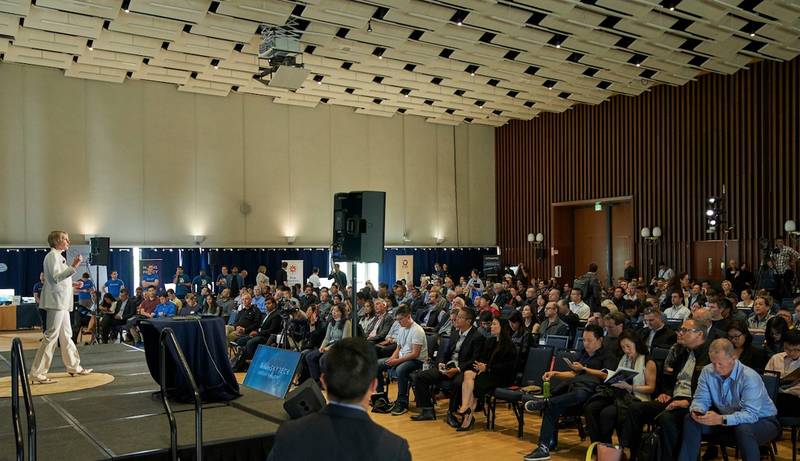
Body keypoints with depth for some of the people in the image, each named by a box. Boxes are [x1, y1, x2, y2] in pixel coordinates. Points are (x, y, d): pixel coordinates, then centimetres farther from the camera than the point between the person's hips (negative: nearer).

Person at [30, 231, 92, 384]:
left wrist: (72, 285, 21)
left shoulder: (58, 256, 21)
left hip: (62, 302, 10)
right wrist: (73, 266, -29)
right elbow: (56, 277, -22)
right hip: (56, 302, -10)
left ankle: (74, 367, 23)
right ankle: (37, 374, -8)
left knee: (66, 335, 15)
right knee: (51, 336, -10)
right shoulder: (53, 255, -9)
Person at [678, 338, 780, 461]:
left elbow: (751, 414, -35)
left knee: (743, 429, -39)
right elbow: (701, 399, -5)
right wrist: (696, 411, -30)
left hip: (761, 420, -5)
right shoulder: (707, 371, -9)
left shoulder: (750, 377, -27)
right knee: (690, 419, -12)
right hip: (727, 418, 5)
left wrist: (721, 419, -49)